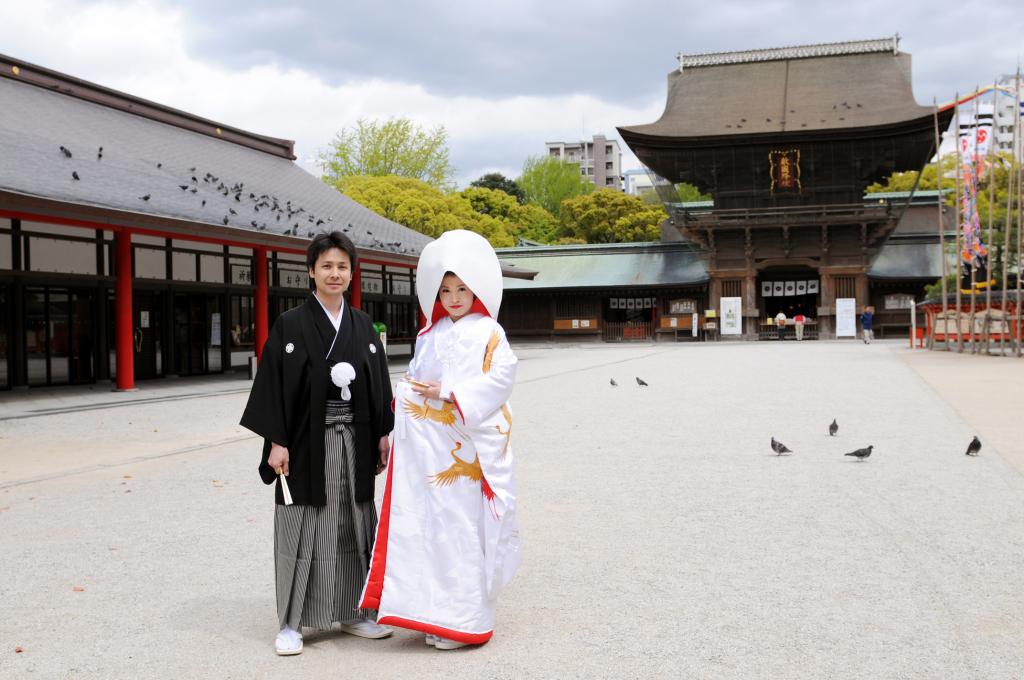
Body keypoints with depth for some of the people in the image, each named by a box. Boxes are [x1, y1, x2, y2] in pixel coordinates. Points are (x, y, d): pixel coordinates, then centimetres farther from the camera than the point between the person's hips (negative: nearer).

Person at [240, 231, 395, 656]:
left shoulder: (362, 326, 9)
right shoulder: (291, 325, -4)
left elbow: (378, 384, 12)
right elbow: (273, 384, -7)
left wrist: (382, 435, 7)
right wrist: (277, 442, -13)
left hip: (354, 442, 4)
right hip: (307, 442, -4)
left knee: (354, 525, 10)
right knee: (303, 528, 1)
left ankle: (353, 612, 24)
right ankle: (291, 623, 12)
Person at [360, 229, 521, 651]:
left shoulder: (487, 333, -3)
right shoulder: (432, 334, 16)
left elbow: (500, 376, -15)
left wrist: (449, 393, -18)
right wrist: (409, 393, -2)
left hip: (463, 445, -6)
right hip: (425, 442, 6)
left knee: (459, 526, -2)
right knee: (426, 524, 8)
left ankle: (462, 619, 8)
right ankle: (434, 610, 20)